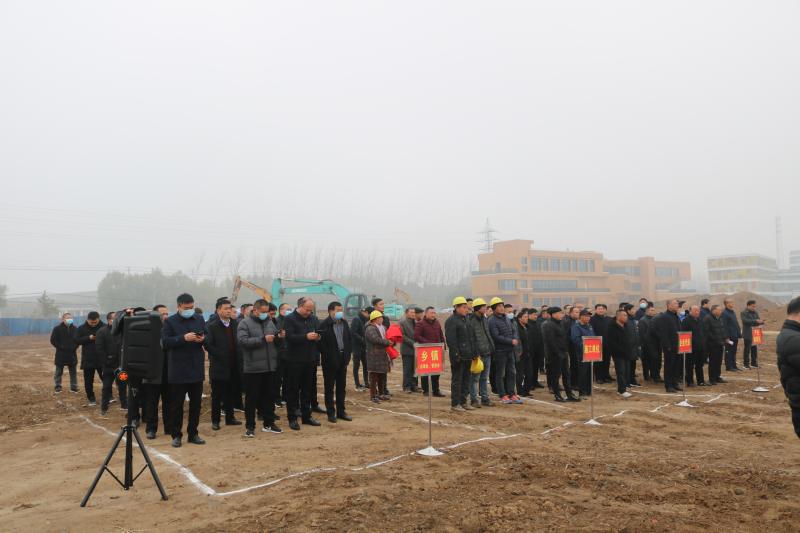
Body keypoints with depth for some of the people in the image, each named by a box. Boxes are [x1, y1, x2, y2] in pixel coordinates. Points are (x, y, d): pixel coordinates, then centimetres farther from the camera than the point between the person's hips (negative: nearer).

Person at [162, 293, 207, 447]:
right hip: (178, 370, -4)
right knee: (176, 404, 4)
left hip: (197, 369, 4)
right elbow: (165, 342, -12)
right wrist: (184, 338, -23)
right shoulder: (170, 321, -3)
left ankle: (193, 433, 21)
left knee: (196, 403, 10)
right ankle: (176, 435, 16)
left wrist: (203, 339, -10)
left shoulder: (200, 319, 8)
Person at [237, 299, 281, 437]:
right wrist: (263, 339, -23)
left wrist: (280, 337, -6)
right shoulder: (245, 323, -5)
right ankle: (250, 426, 13)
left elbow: (277, 341, 17)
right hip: (252, 368, -5)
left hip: (270, 367, 5)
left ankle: (269, 423, 24)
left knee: (269, 397, 13)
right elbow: (242, 341, -19)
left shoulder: (270, 322, 12)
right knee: (251, 398, 3)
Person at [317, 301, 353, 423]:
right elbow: (321, 343, -14)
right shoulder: (324, 325, -12)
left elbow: (349, 339, 14)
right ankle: (331, 413, 12)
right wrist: (328, 356, -14)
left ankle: (341, 411, 22)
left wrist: (348, 354, 5)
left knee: (341, 387, 13)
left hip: (343, 359, 6)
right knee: (329, 388, 5)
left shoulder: (344, 323, 8)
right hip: (330, 361, -6)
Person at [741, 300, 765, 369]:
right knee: (747, 349, -3)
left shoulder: (755, 313, 15)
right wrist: (755, 321, -28)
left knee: (754, 349, 9)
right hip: (748, 334, -6)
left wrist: (761, 321, -10)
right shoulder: (744, 313, -5)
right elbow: (745, 320, -20)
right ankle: (746, 364, 2)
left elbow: (759, 320, 14)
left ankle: (754, 363, 17)